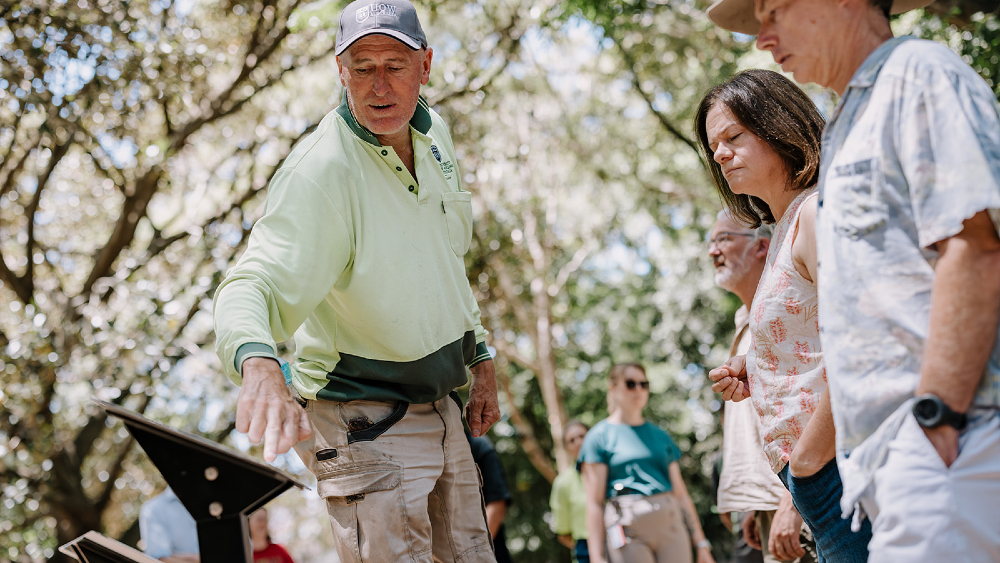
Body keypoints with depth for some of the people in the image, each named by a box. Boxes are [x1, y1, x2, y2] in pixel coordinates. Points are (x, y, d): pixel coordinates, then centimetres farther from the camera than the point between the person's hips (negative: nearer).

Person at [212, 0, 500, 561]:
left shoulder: (433, 132, 2)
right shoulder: (320, 171, -24)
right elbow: (253, 284, -36)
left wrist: (480, 356, 16)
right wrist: (258, 364, -56)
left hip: (441, 408, 8)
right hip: (364, 424, -8)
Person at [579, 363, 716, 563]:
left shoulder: (660, 436, 19)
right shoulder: (600, 436, 4)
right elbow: (594, 503, -2)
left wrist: (701, 543, 12)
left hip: (671, 524, 4)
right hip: (628, 530, -4)